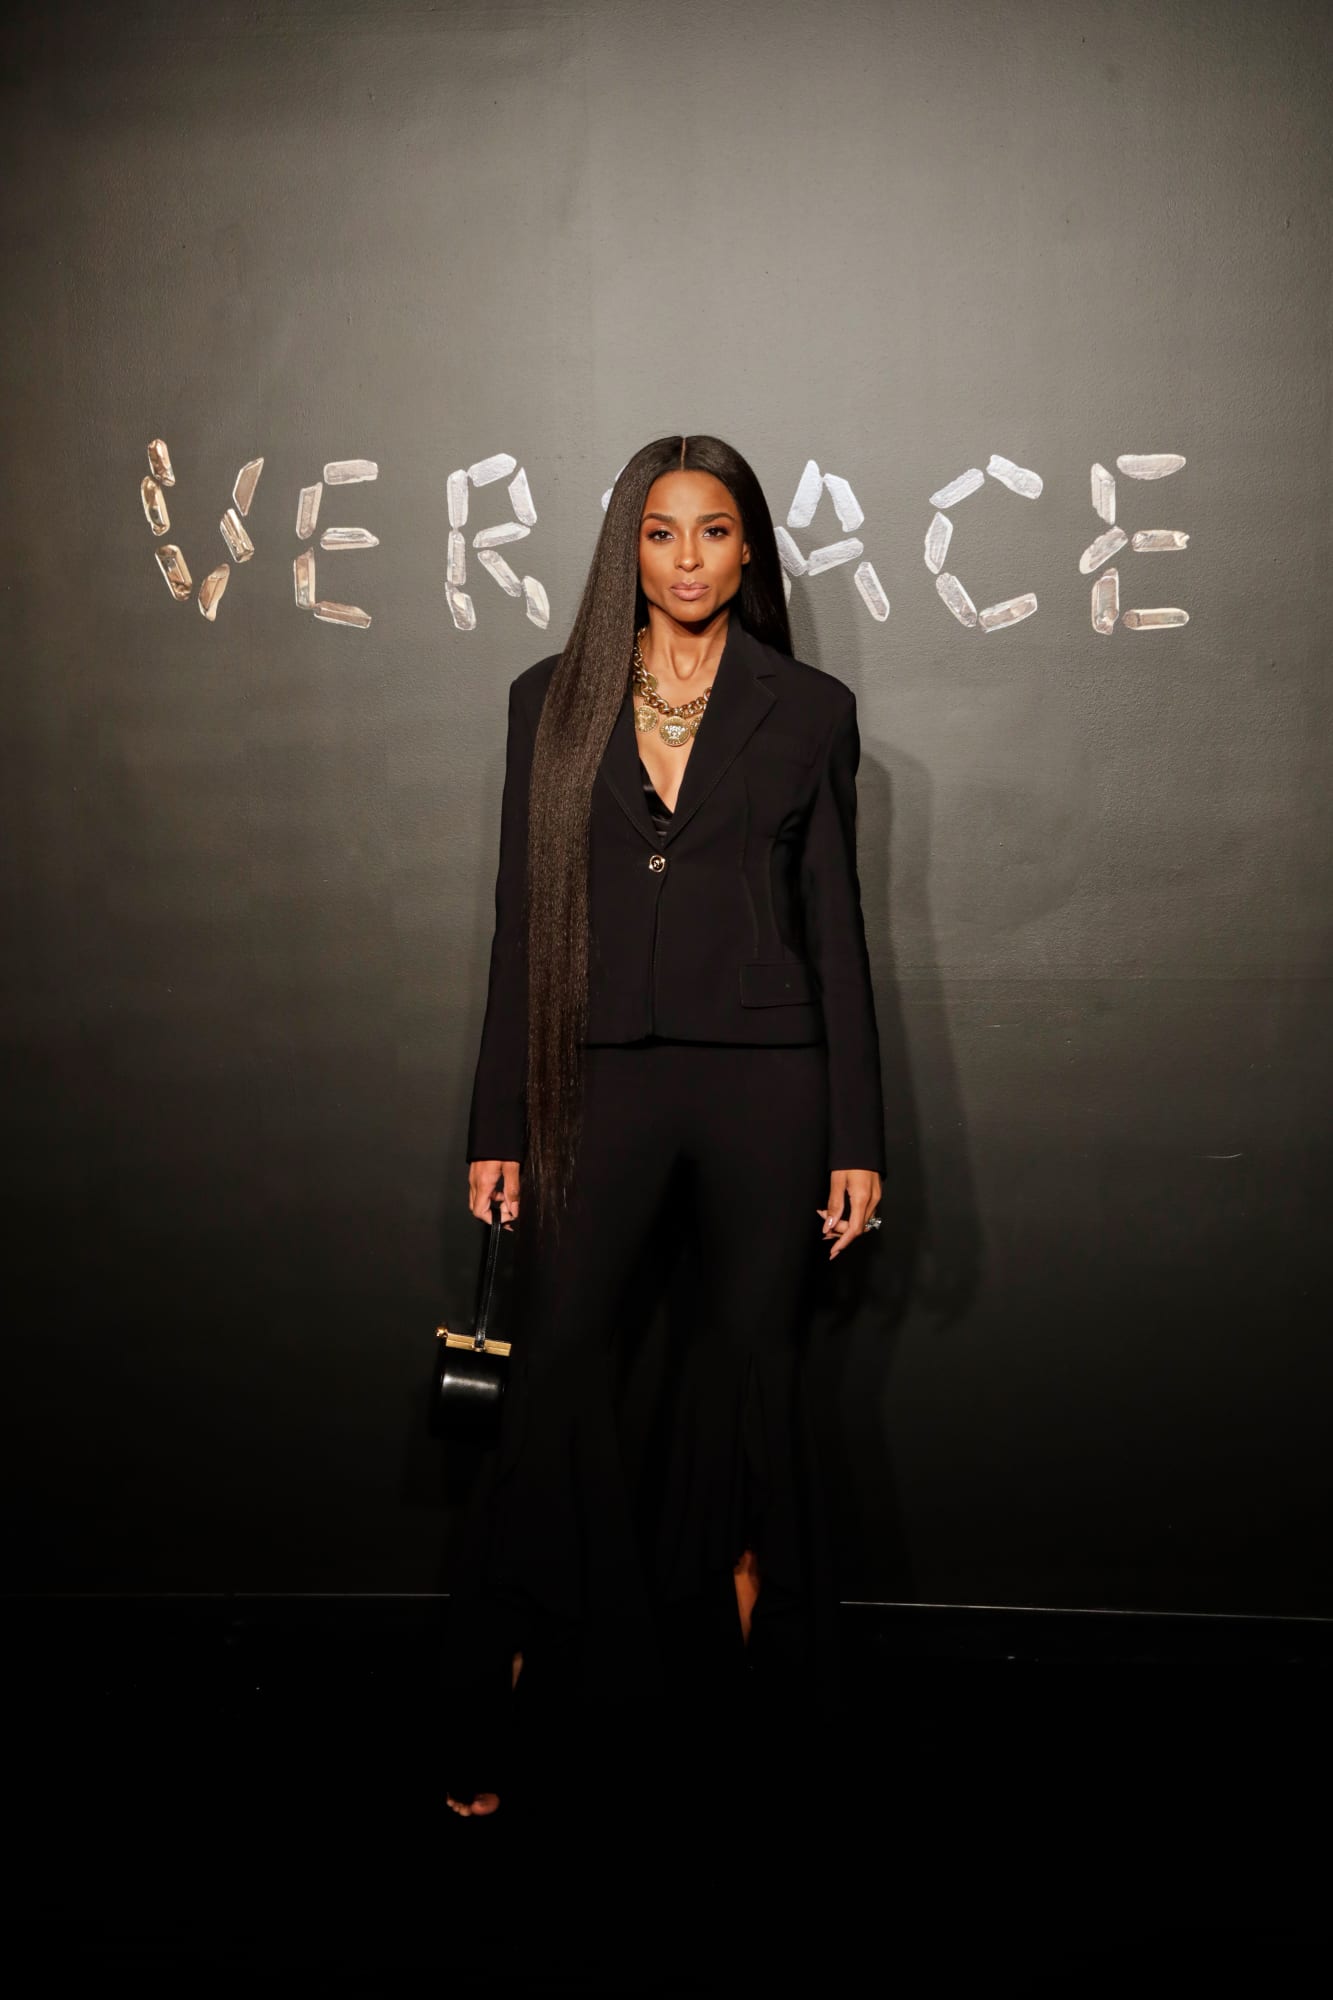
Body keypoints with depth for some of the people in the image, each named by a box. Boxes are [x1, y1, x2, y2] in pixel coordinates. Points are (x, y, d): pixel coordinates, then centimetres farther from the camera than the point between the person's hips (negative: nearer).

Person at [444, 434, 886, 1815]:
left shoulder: (808, 711, 6)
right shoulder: (553, 702, 8)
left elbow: (836, 929, 6)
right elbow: (523, 923, 7)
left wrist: (856, 1141, 2)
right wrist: (500, 1128, 3)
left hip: (763, 1081, 0)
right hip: (600, 1078, 0)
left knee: (748, 1365, 7)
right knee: (553, 1366, -3)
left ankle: (728, 1656, 25)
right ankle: (492, 1703, 9)